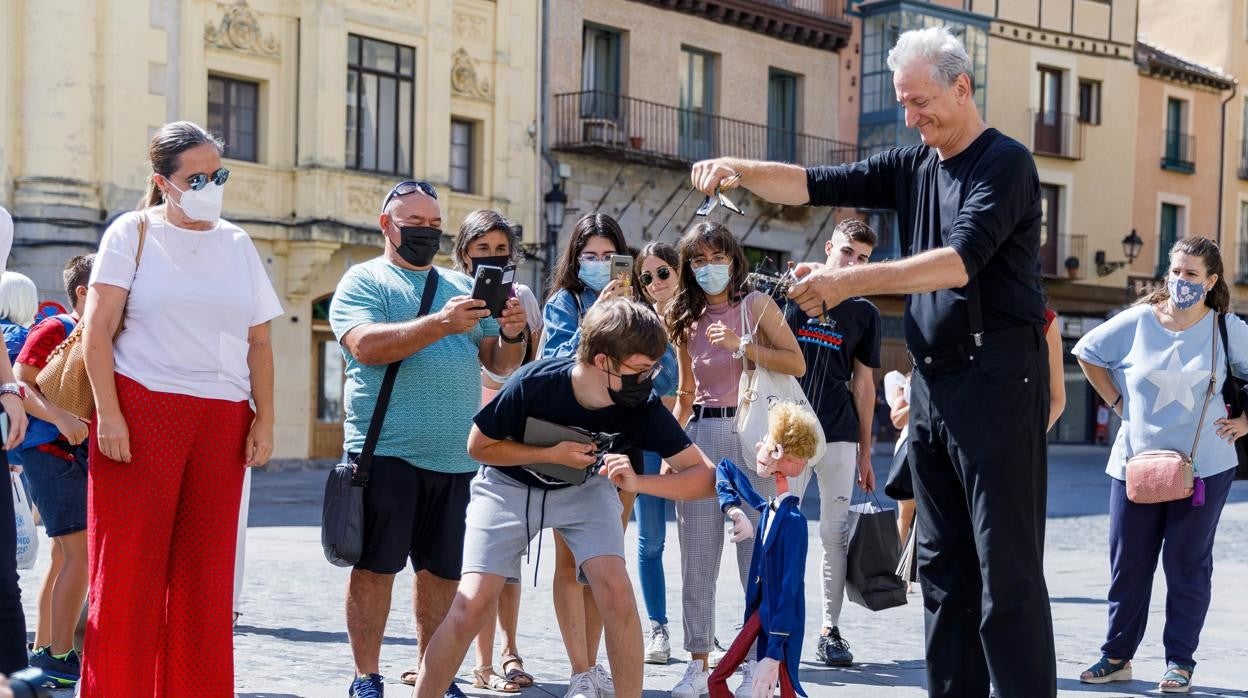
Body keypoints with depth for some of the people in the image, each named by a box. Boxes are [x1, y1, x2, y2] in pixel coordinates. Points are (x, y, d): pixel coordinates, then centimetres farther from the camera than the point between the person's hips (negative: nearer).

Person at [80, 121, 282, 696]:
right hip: (142, 410, -3)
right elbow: (97, 329, -2)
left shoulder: (237, 244, 14)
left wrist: (264, 420, 6)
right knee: (130, 565, -2)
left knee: (204, 570, 4)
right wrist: (107, 412, -11)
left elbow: (258, 342, 15)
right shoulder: (134, 232, 4)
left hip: (223, 419, 4)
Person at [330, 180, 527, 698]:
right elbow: (366, 346, -15)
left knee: (443, 571, 8)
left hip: (456, 456, 5)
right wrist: (441, 324, -22)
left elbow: (500, 364, 16)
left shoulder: (462, 287, 19)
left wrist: (512, 334, -6)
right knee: (375, 565, -1)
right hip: (387, 450, -4)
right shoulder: (364, 281, 3)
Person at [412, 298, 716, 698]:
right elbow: (479, 446, -15)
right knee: (474, 603, -13)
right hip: (509, 484, -2)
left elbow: (705, 475, -23)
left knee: (615, 589, -19)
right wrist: (552, 455, -27)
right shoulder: (534, 384, -31)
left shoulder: (644, 406, -26)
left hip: (584, 489, 2)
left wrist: (637, 483, -38)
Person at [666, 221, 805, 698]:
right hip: (700, 436, 4)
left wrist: (741, 346, -16)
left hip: (748, 433, -4)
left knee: (757, 555, -3)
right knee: (697, 556, 4)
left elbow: (797, 363, -7)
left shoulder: (755, 305, 1)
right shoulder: (687, 321, 13)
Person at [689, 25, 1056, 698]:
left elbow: (961, 260, -22)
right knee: (943, 566, 10)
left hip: (996, 382, -7)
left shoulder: (1004, 163, -8)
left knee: (1007, 568, -7)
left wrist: (850, 280, -28)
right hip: (932, 384, 8)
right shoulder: (913, 167, 14)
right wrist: (742, 170, -10)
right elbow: (816, 185, 7)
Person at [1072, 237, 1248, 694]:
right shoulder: (1138, 321, -2)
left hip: (1203, 465, -1)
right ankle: (1116, 656, 18)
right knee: (1127, 564, 6)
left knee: (1188, 565, 4)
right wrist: (1116, 402, 5)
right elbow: (1087, 352, 11)